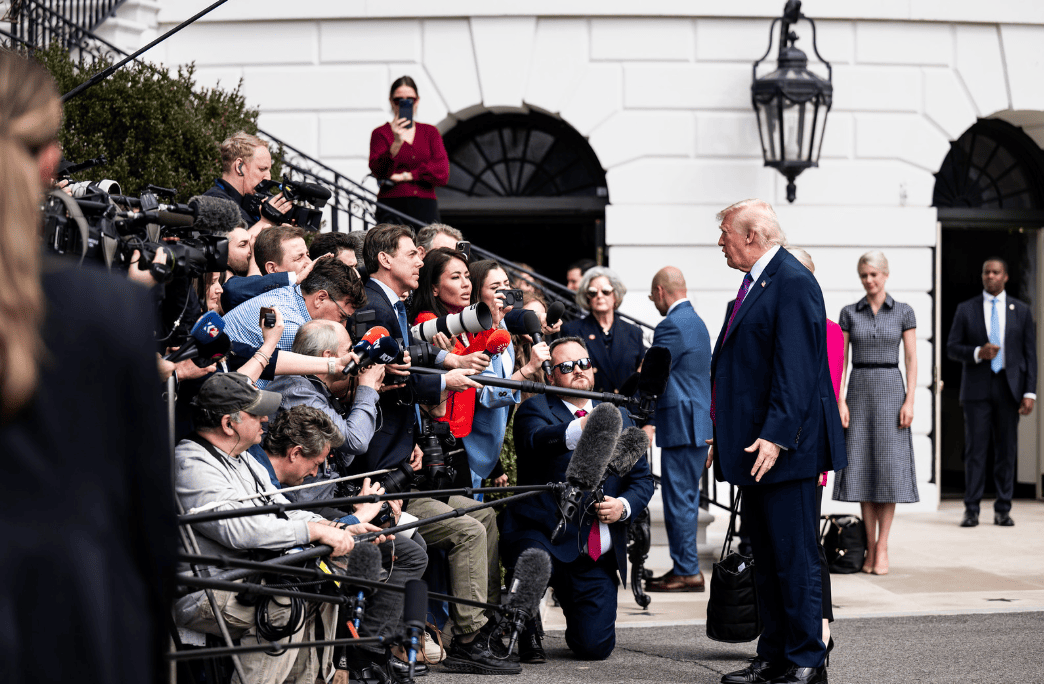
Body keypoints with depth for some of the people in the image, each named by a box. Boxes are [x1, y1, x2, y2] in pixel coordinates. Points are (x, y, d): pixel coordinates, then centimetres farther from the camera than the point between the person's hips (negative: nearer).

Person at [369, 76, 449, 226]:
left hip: (425, 208, 2)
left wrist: (406, 176, -4)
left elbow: (442, 174, 5)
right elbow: (378, 172, -8)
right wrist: (397, 143, -21)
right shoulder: (381, 133, 9)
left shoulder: (430, 132, 17)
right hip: (392, 205, -2)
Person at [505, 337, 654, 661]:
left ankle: (575, 613, 34)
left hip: (597, 555, 4)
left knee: (596, 647, -4)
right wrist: (579, 430, -46)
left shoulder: (619, 417, 15)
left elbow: (642, 478, 16)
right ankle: (527, 634, -5)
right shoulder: (535, 410, -2)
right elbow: (536, 442, -25)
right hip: (542, 534, -4)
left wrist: (624, 506, -7)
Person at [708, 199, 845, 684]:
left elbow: (796, 371, -20)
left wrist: (775, 437, -25)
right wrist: (724, 437, 20)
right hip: (754, 447, 10)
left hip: (784, 448, -10)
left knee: (794, 557, -5)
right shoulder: (756, 282, 18)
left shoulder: (793, 282, -13)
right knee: (765, 558, 13)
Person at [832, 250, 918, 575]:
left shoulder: (903, 312, 3)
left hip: (890, 390, -1)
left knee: (889, 467, -5)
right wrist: (840, 400, -5)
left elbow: (911, 360, 2)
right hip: (859, 390, 2)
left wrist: (909, 400, -7)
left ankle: (882, 547, 1)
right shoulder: (849, 313, 6)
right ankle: (870, 546, 7)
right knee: (862, 466, 0)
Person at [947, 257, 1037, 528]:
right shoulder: (966, 309, 7)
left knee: (1007, 450, 2)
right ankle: (971, 510, -1)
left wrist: (1030, 393, -3)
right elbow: (952, 348, 4)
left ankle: (1003, 510, 8)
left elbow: (1030, 354, 6)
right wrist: (977, 353, -15)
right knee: (975, 450, -4)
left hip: (1008, 388, 1)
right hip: (977, 388, -1)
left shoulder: (1021, 311, 8)